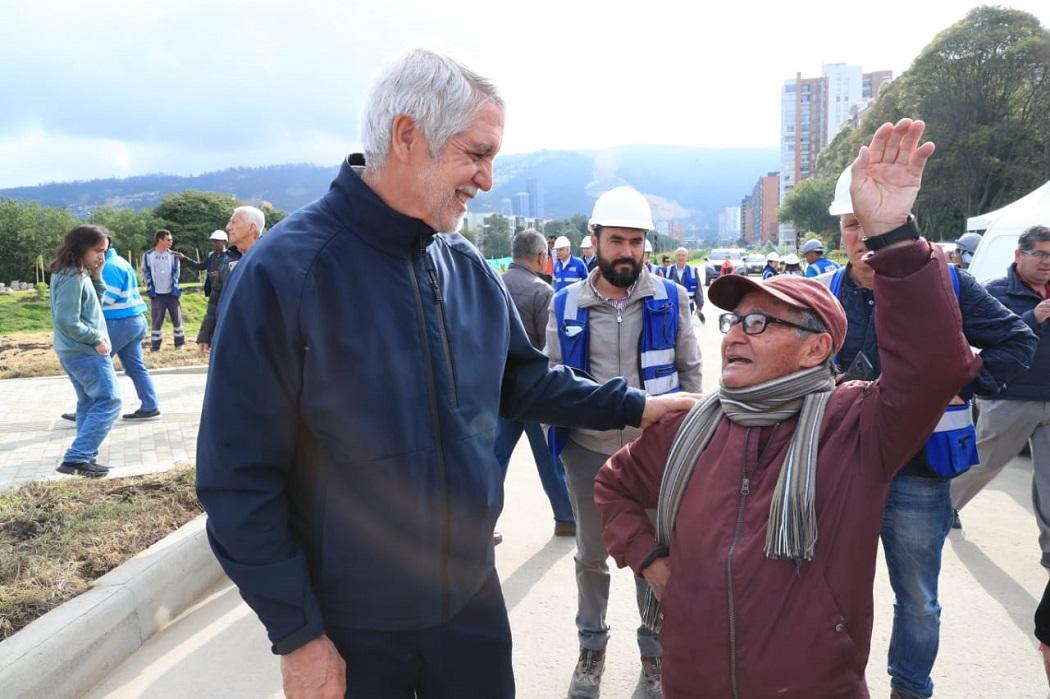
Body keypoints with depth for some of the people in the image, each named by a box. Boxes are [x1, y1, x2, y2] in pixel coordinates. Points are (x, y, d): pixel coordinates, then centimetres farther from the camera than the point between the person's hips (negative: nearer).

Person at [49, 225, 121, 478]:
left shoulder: (80, 274, 9)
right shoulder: (72, 278, -20)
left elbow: (93, 305, 16)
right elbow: (68, 321, -24)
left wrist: (97, 277, 5)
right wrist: (96, 339, -15)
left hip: (76, 352, 10)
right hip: (86, 353, -10)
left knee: (89, 404, 16)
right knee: (108, 402, -8)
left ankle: (84, 458, 20)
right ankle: (75, 459, -9)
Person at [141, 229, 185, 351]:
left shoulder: (173, 255, 5)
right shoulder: (148, 255, -1)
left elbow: (176, 272, 5)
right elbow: (146, 273, 1)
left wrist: (175, 287, -6)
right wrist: (150, 289, -6)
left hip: (172, 293, 2)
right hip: (157, 294, -2)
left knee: (177, 318, 5)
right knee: (157, 321, 0)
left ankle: (180, 343, 16)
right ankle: (155, 347, 6)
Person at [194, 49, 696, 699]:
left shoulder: (467, 266, -1)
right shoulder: (285, 270, -20)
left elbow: (521, 378, 11)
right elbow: (241, 479, -17)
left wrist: (632, 404, 0)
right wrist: (297, 636, -14)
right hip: (350, 627, -5)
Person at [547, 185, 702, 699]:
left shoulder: (670, 299, -3)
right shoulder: (565, 304, -2)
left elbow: (690, 371, 4)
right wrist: (561, 428, 3)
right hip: (587, 449, 1)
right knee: (591, 555, 16)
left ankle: (654, 650, 32)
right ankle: (592, 647, 36)